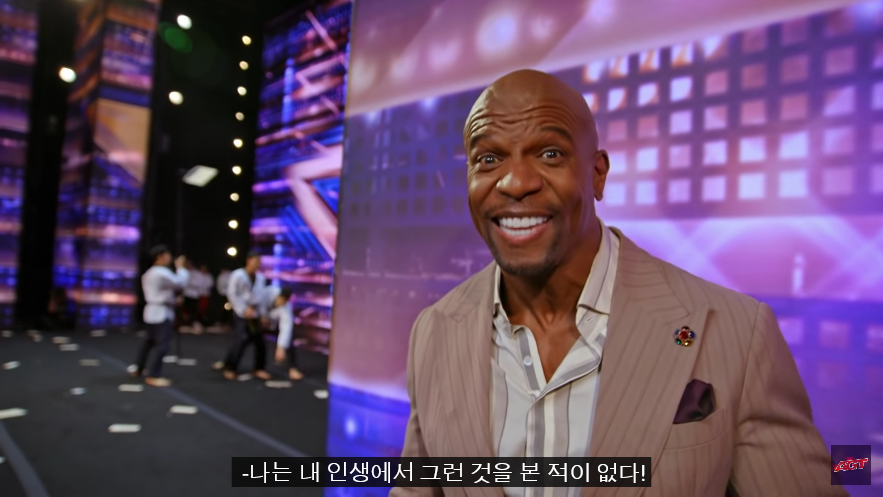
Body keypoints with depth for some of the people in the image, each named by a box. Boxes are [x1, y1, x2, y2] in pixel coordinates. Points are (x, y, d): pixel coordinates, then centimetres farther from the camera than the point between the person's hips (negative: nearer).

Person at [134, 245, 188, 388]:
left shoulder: (149, 273, 15)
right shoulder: (162, 273, -18)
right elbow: (180, 283, -14)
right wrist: (180, 268, -3)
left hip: (152, 311, 11)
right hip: (161, 313, -11)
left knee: (149, 341, 21)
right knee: (163, 344, -9)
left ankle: (138, 370, 31)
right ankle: (154, 376, -8)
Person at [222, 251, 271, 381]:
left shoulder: (260, 278, 6)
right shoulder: (237, 275, -10)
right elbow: (232, 294, -12)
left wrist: (263, 314, 5)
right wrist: (244, 309, -17)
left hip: (255, 314, 6)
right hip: (241, 314, -6)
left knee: (260, 341, 5)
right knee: (241, 340, -16)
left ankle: (258, 369, 19)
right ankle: (230, 368, 0)